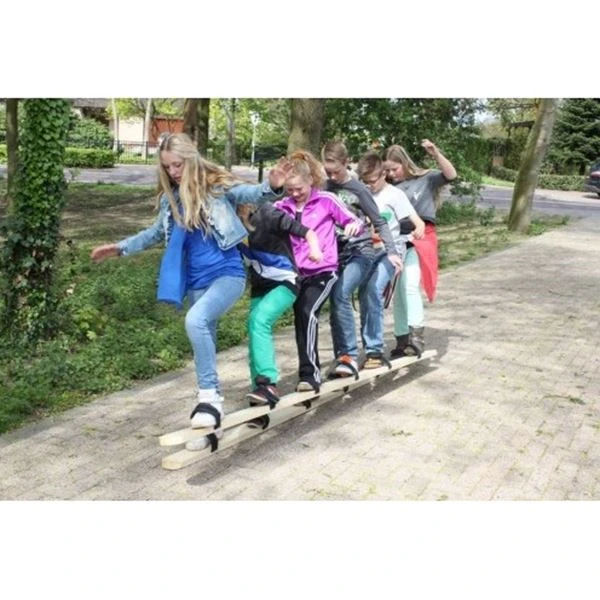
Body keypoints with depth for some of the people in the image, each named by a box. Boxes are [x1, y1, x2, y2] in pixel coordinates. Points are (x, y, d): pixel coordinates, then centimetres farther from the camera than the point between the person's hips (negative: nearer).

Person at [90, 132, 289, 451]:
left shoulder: (216, 186, -6)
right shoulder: (170, 199, 10)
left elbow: (251, 193, -19)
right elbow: (157, 233, 26)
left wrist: (272, 187, -41)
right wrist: (121, 247, 25)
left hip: (228, 273, -6)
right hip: (197, 281, 7)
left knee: (196, 320, -32)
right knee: (205, 345, 10)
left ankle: (209, 396, -20)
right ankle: (211, 416, 22)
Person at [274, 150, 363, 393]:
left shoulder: (327, 201, 0)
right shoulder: (281, 208, 6)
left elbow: (354, 222, 4)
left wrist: (355, 225, -19)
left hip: (323, 271, -4)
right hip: (296, 274, 4)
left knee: (308, 312, -23)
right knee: (300, 320, 5)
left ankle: (309, 372, -19)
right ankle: (311, 372, 20)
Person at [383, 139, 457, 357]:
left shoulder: (426, 179, 3)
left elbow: (451, 175, -12)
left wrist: (436, 154, -25)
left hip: (419, 240, -5)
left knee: (409, 286, -24)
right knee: (398, 292, 8)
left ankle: (417, 336, -20)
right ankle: (402, 340, 19)